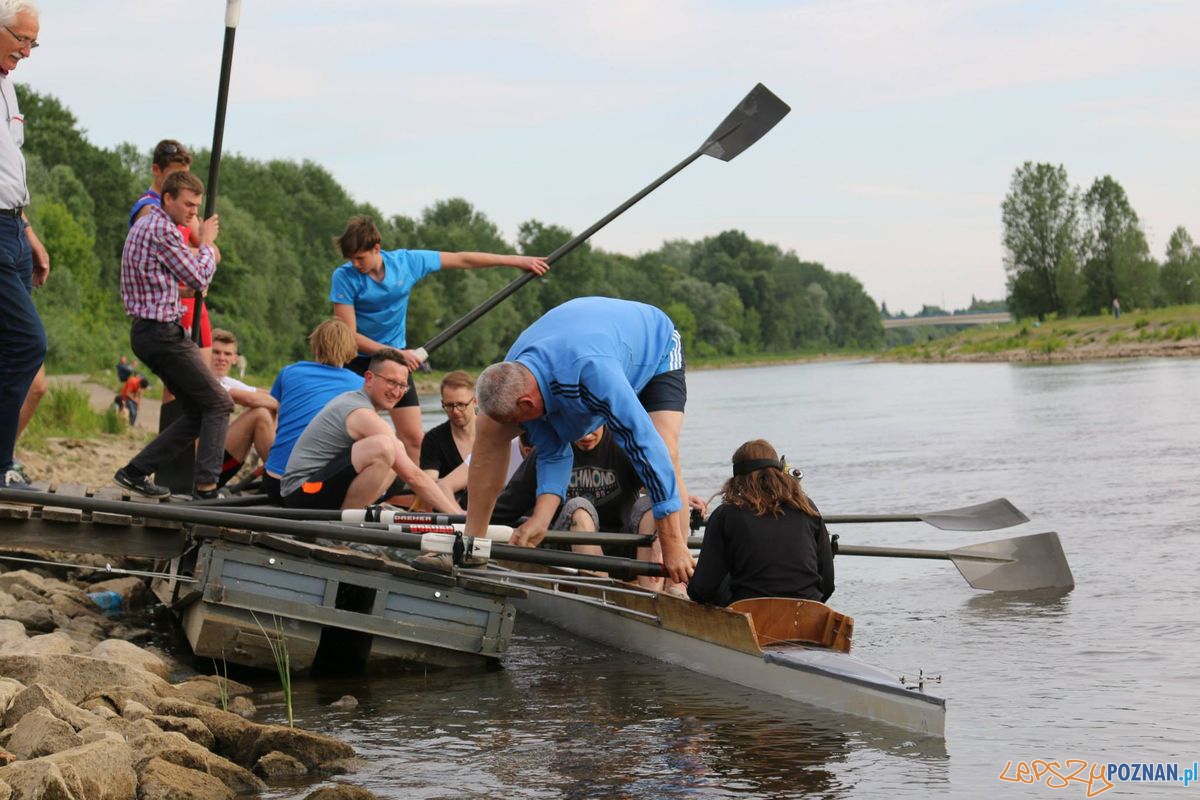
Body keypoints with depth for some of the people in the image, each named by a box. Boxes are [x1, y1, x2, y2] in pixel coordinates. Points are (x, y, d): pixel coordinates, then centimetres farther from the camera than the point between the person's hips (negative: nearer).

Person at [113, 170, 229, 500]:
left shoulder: (144, 225, 19)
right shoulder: (163, 230, -14)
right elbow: (198, 278, -9)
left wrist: (204, 254, 12)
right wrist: (207, 243, 5)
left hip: (146, 331, 10)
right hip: (163, 333, -10)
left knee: (198, 411, 12)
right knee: (218, 404, -6)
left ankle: (135, 472, 12)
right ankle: (206, 485, -11)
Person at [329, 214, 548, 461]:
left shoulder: (406, 261, -7)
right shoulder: (344, 277, -15)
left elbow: (461, 260, 3)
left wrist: (515, 260, 5)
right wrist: (395, 354, -23)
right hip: (358, 361, -3)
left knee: (413, 437, -4)